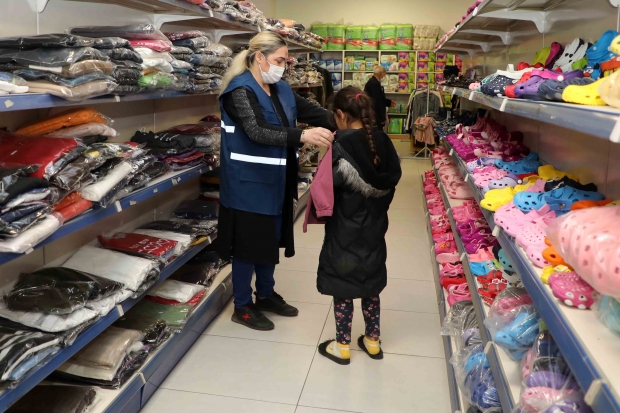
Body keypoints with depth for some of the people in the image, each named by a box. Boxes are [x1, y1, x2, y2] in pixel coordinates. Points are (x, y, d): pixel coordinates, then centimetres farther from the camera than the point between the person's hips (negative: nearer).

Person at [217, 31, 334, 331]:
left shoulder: (281, 89, 9)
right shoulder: (241, 90, -17)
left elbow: (311, 112, 5)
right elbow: (258, 132, -31)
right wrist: (303, 136, -42)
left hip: (275, 182, 8)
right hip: (248, 183, -8)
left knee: (270, 239, 18)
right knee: (248, 243, 4)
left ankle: (266, 294, 36)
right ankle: (242, 306, 21)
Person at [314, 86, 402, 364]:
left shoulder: (340, 146, -20)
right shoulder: (382, 141, -2)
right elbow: (392, 180, 4)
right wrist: (377, 209, 14)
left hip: (344, 229, -6)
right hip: (374, 226, 6)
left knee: (342, 285, 8)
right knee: (370, 282, 19)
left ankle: (342, 346, 21)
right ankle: (373, 341, 32)